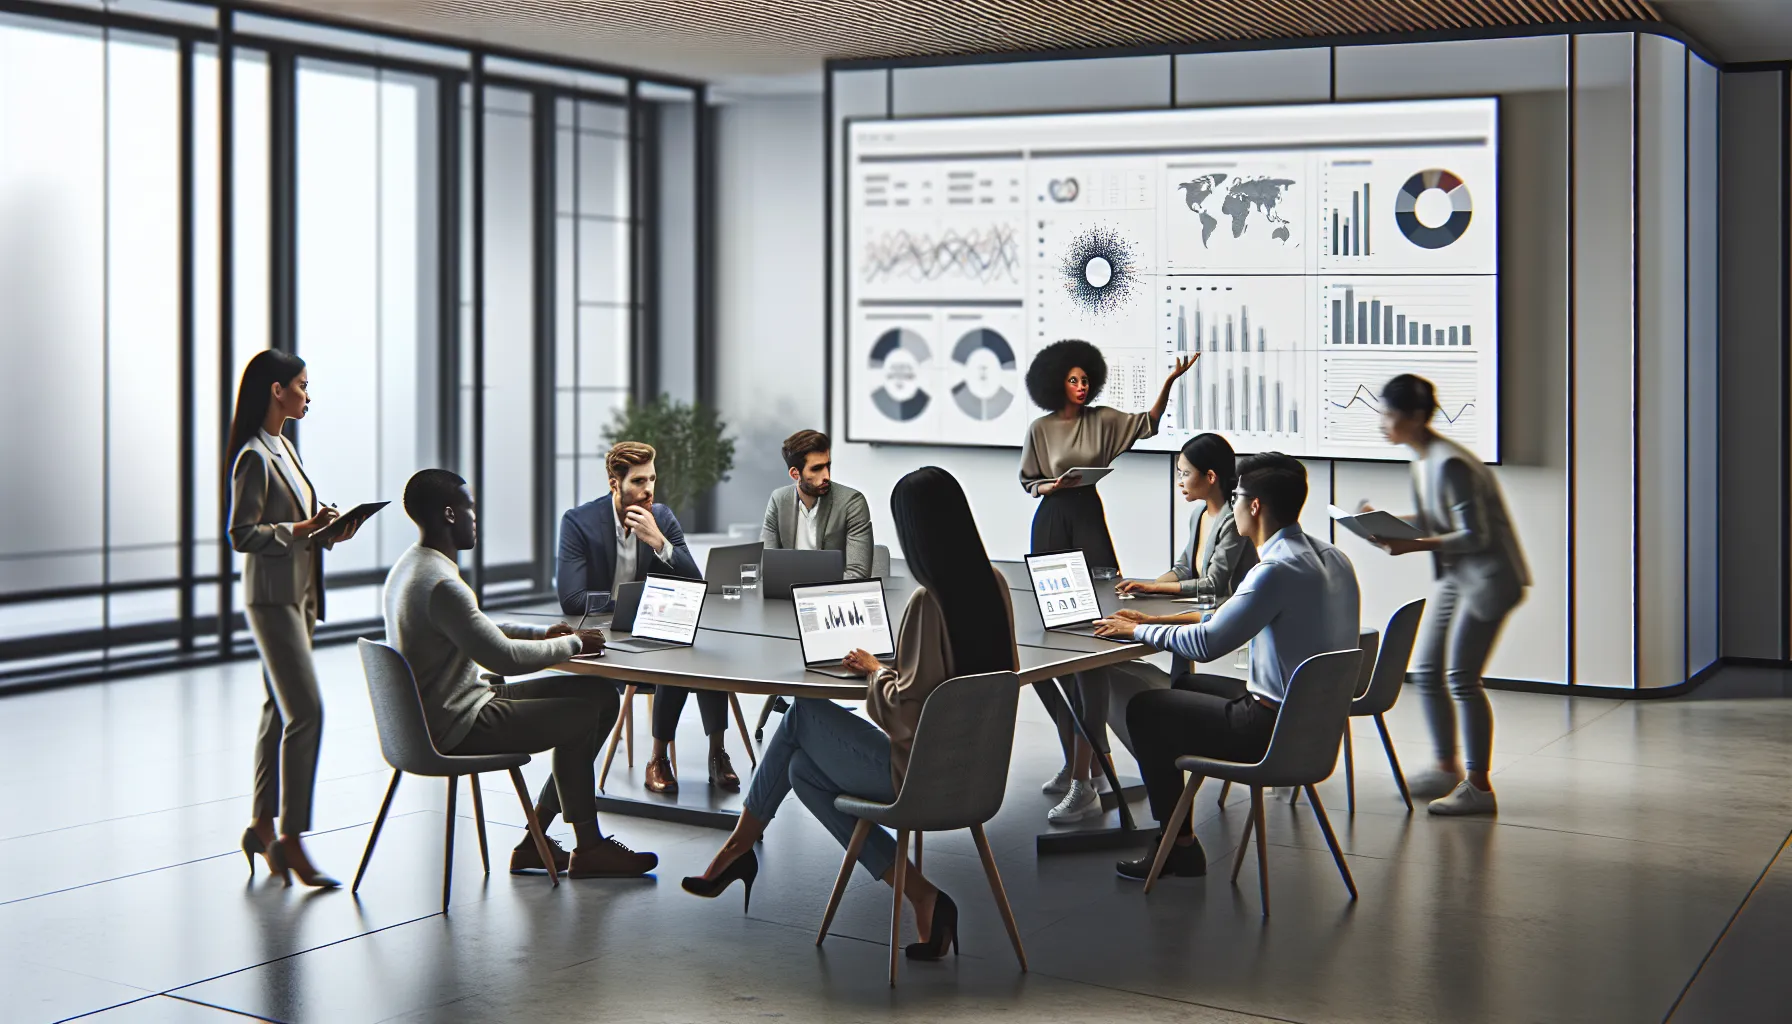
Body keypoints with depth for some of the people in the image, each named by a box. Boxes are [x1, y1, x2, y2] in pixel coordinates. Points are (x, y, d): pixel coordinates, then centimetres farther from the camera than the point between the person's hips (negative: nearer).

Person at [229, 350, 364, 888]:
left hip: (297, 595, 10)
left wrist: (325, 531, 5)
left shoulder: (284, 448, 15)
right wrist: (302, 529, -20)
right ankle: (291, 838, -8)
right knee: (305, 713, -13)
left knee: (281, 712, 12)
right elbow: (242, 535, -17)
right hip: (272, 597, -10)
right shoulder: (254, 456, -13)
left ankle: (262, 827, 20)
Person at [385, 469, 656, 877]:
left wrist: (542, 633, 11)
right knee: (581, 715, -11)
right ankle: (588, 849, 5)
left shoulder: (410, 566, 10)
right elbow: (506, 658, -25)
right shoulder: (441, 585, -24)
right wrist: (572, 644, -10)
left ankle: (535, 842, 11)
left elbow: (479, 631, 22)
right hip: (457, 728, -10)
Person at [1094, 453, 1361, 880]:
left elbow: (1207, 643, -21)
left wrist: (1137, 630, -6)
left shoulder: (1278, 570, -23)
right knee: (1185, 688, 25)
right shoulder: (1332, 558, 6)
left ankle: (1180, 846, 10)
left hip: (1277, 730, -10)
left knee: (1145, 709, 3)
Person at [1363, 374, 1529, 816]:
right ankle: (1447, 769, 23)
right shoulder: (1423, 460, 6)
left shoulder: (1450, 465, -23)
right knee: (1425, 671, 10)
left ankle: (1478, 787, 2)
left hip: (1489, 575, -10)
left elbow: (1476, 535, -23)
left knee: (1460, 676, -8)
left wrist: (1416, 544, -29)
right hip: (1455, 576, 10)